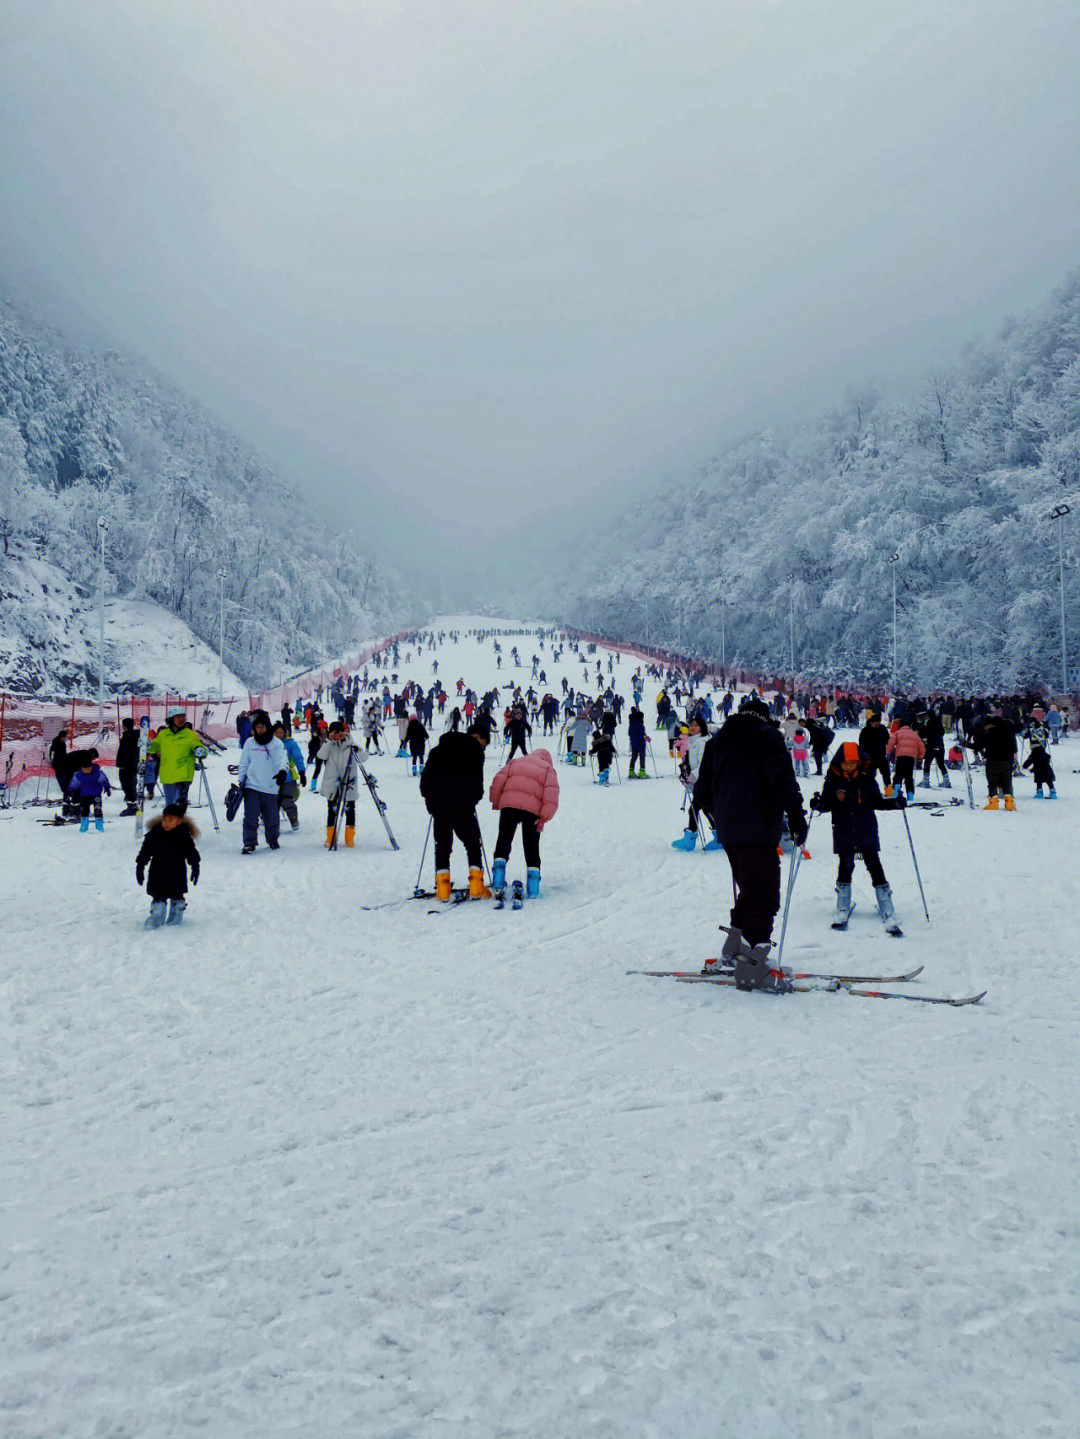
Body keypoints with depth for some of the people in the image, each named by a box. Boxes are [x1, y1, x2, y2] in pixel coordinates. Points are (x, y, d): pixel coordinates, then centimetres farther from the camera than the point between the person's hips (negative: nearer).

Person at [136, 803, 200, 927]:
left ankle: (176, 915, 31)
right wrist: (140, 867, -1)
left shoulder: (184, 836, -11)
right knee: (158, 896, 3)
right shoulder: (154, 834, -8)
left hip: (177, 872, -1)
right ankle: (157, 917, 15)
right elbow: (145, 852, 0)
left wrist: (195, 869, -2)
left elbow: (192, 854, -2)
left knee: (177, 895, 12)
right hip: (158, 873, 1)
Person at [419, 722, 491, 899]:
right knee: (473, 843, 6)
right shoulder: (474, 749, 0)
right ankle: (476, 887, -2)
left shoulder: (439, 749, 19)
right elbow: (476, 780, -6)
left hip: (438, 804, 5)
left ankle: (442, 888, 2)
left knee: (442, 844, 10)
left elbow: (426, 776, 17)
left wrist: (430, 799, 21)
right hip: (462, 805, -4)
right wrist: (474, 798, 9)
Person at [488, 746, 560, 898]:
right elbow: (551, 794, 1)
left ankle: (498, 881, 6)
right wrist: (545, 817, -2)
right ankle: (533, 889, 4)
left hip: (509, 805, 1)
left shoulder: (515, 762, 24)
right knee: (531, 847, 8)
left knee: (504, 841, 14)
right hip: (532, 809, -1)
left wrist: (495, 802, 17)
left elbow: (498, 780, 11)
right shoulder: (548, 770, 17)